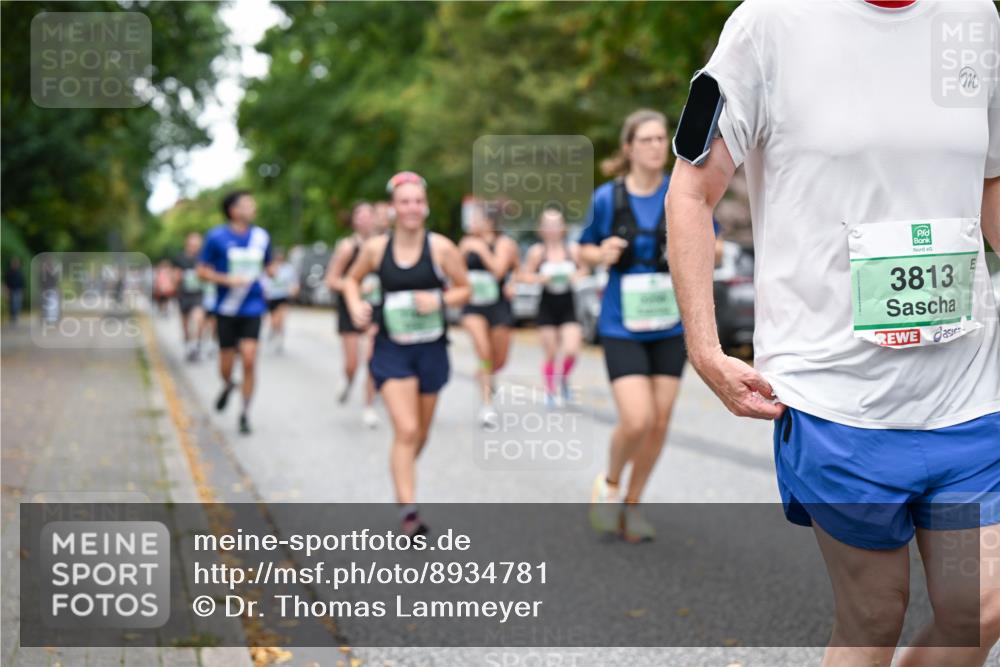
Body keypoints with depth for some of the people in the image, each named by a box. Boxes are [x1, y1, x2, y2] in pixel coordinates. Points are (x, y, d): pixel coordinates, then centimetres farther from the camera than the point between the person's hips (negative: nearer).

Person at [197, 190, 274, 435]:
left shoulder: (261, 236, 5)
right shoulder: (216, 237, -4)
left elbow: (269, 267, 18)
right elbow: (202, 271, -1)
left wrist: (275, 273, -4)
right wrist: (228, 279, -15)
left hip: (253, 308, 1)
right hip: (226, 310, -1)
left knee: (249, 359, -12)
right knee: (226, 362, 6)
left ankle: (245, 413, 1)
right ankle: (228, 385, 43)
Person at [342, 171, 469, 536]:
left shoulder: (441, 248, -6)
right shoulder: (376, 247, -3)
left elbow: (464, 289, 3)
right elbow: (352, 279, 14)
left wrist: (439, 300, -16)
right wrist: (356, 305, -5)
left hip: (431, 349, 1)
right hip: (392, 348, -1)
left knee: (419, 433, 15)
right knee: (406, 430, -15)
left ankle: (402, 486, 43)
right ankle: (408, 510, -12)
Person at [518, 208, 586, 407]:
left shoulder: (573, 250, -1)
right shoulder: (537, 252, -4)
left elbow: (583, 270, 12)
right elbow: (524, 275, -1)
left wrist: (576, 276, -9)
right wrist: (542, 278, -17)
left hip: (568, 306, 1)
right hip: (547, 306, -1)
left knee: (571, 350, -13)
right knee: (551, 354, 4)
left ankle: (564, 378, 19)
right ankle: (550, 391, 24)